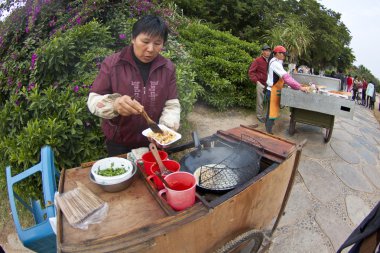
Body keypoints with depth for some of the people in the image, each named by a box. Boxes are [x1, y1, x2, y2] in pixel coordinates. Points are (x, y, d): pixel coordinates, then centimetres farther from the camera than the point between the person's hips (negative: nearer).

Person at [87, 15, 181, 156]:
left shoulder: (168, 68, -4)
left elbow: (172, 105, -5)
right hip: (119, 142, -2)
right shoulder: (112, 64, -11)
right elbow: (93, 100, -13)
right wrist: (114, 104, -35)